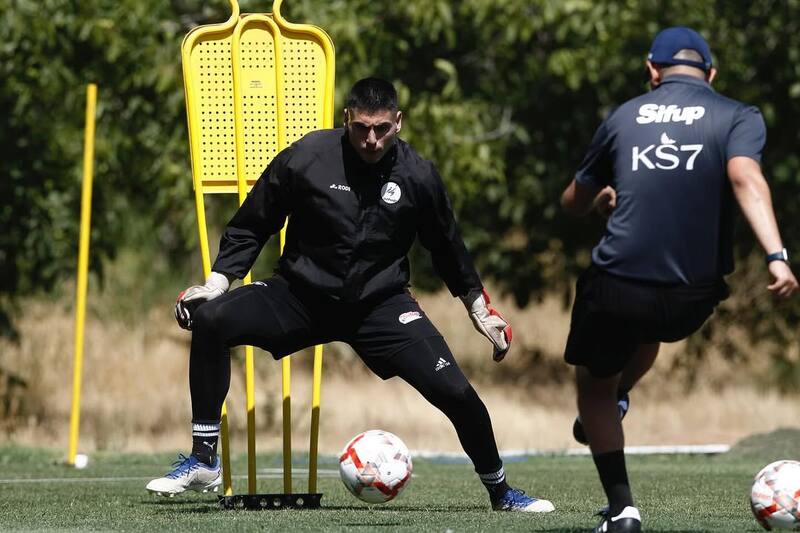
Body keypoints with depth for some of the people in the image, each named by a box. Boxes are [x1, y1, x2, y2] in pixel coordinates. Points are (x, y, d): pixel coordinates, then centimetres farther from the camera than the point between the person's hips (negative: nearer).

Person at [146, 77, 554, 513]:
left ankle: (499, 490, 14)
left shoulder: (417, 177, -6)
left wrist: (480, 310, 18)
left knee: (455, 392, -14)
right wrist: (217, 283, -8)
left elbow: (447, 248, 12)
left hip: (381, 304, 1)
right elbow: (250, 227, 2)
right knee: (211, 320, -26)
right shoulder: (305, 159, -12)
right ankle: (203, 463, -18)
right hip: (300, 294, -1)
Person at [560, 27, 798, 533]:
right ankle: (616, 402, 36)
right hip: (692, 298, 1)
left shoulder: (625, 117, 10)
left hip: (616, 288, -1)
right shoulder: (738, 117, 3)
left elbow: (575, 202, 22)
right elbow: (745, 179, -18)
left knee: (595, 385, 23)